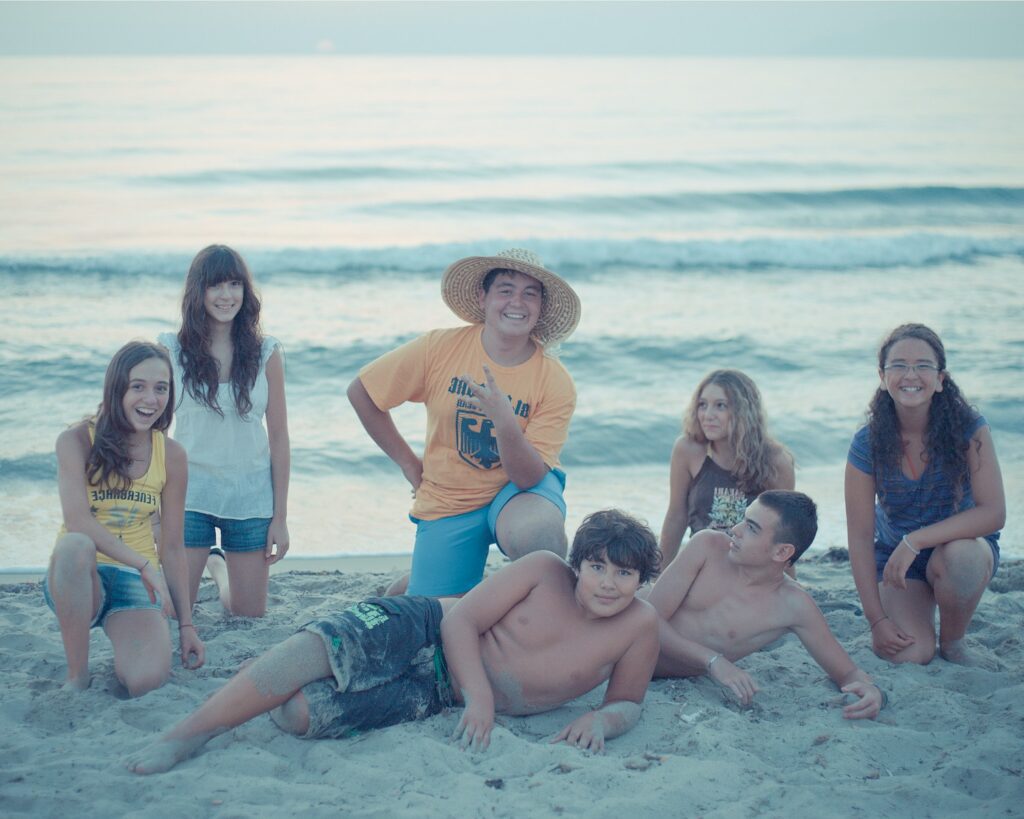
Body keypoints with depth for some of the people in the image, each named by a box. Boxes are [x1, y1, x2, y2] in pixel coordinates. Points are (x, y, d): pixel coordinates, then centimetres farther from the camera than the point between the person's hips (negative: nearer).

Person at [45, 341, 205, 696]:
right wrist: (145, 565, -27)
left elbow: (172, 547, 5)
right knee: (75, 545, -38)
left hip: (135, 584, 1)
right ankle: (77, 675, -20)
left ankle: (128, 652, 10)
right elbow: (77, 521, -20)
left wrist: (186, 625, 4)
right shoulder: (77, 440, -8)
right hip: (79, 578, -1)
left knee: (147, 681, -28)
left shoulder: (171, 456, 0)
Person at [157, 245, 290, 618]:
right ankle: (197, 565, 34)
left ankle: (220, 564, 41)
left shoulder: (266, 354, -1)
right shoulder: (171, 350, -4)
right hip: (189, 493, -1)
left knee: (249, 615, 9)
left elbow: (279, 440, 1)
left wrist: (280, 516, -1)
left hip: (251, 498, 1)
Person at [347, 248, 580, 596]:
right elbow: (360, 392, -1)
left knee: (537, 535, -36)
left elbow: (528, 478, -21)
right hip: (447, 506, 2)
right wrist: (409, 462, 1)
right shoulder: (440, 348, -12)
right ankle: (409, 589, 33)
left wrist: (504, 421, -38)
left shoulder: (556, 384, -15)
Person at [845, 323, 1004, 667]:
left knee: (959, 557, -37)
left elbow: (993, 512, -26)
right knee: (908, 656, -22)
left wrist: (915, 541, -34)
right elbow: (860, 536, -13)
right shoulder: (868, 443, -17)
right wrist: (877, 620, -17)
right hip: (894, 555, 0)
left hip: (962, 543, 0)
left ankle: (953, 642, -6)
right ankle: (917, 616, 16)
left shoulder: (968, 428, -19)